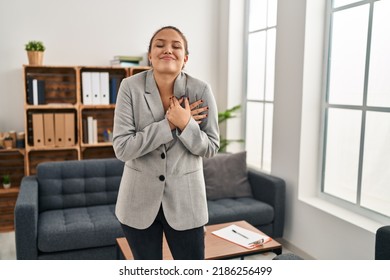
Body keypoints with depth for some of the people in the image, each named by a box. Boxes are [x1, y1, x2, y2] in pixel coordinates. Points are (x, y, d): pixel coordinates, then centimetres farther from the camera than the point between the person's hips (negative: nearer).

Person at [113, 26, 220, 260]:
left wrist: (186, 124, -23)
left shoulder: (201, 90, -11)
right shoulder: (130, 87, -12)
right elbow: (122, 148, -17)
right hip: (140, 199, 0)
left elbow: (211, 148, -5)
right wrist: (169, 124, -21)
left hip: (185, 198, 0)